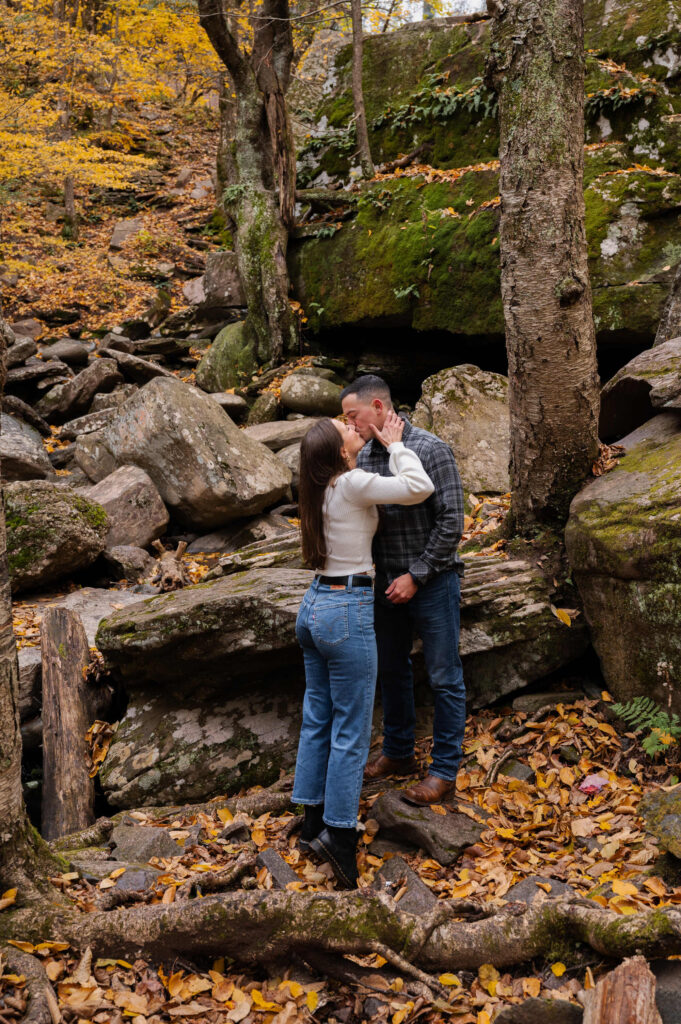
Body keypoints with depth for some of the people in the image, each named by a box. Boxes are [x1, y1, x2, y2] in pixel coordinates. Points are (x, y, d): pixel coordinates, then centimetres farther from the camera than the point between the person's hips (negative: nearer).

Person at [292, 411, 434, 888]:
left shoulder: (323, 486, 9)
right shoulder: (352, 484, -16)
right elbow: (419, 488, -18)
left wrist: (385, 446, 19)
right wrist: (394, 444, -5)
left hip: (315, 604, 9)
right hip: (347, 611, -9)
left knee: (317, 719, 16)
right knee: (351, 732, 0)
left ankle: (315, 821, 27)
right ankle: (339, 836, 7)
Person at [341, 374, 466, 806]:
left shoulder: (431, 450, -17)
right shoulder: (364, 456, 1)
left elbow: (451, 523, -18)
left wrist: (416, 576, -18)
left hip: (432, 581, -6)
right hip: (388, 581, 7)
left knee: (445, 678, 4)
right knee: (392, 670, 18)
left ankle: (444, 771, 16)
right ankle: (398, 754, 35)